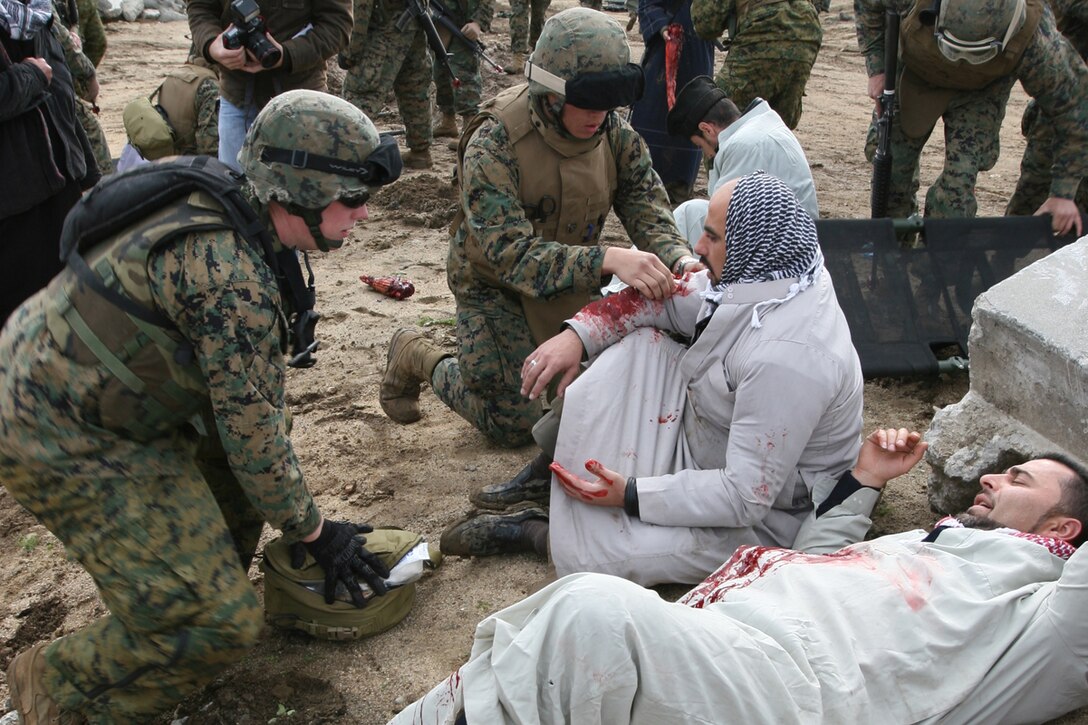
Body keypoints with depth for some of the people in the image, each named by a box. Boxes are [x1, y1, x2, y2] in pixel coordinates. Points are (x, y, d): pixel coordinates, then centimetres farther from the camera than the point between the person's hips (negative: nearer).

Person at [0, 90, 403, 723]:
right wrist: (313, 532, -7)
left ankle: (217, 569, 32)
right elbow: (252, 426, -21)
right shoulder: (228, 273, -29)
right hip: (65, 444, -9)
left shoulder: (222, 204, 1)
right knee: (220, 621, -7)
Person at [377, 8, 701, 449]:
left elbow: (648, 211, -15)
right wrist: (608, 259, -51)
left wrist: (680, 259, -39)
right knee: (514, 424, -3)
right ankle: (415, 357, 20)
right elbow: (511, 254, -38)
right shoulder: (493, 146, -30)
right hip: (495, 284, -5)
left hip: (573, 279, 5)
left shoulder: (616, 135, -13)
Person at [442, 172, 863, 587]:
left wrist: (630, 495, -28)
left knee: (586, 556, -24)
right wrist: (576, 334, -14)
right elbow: (670, 299, -1)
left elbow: (747, 497, -33)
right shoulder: (761, 275, -10)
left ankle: (544, 535, 11)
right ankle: (548, 476, 1)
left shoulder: (785, 358, -36)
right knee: (637, 342, -5)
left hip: (760, 516, -8)